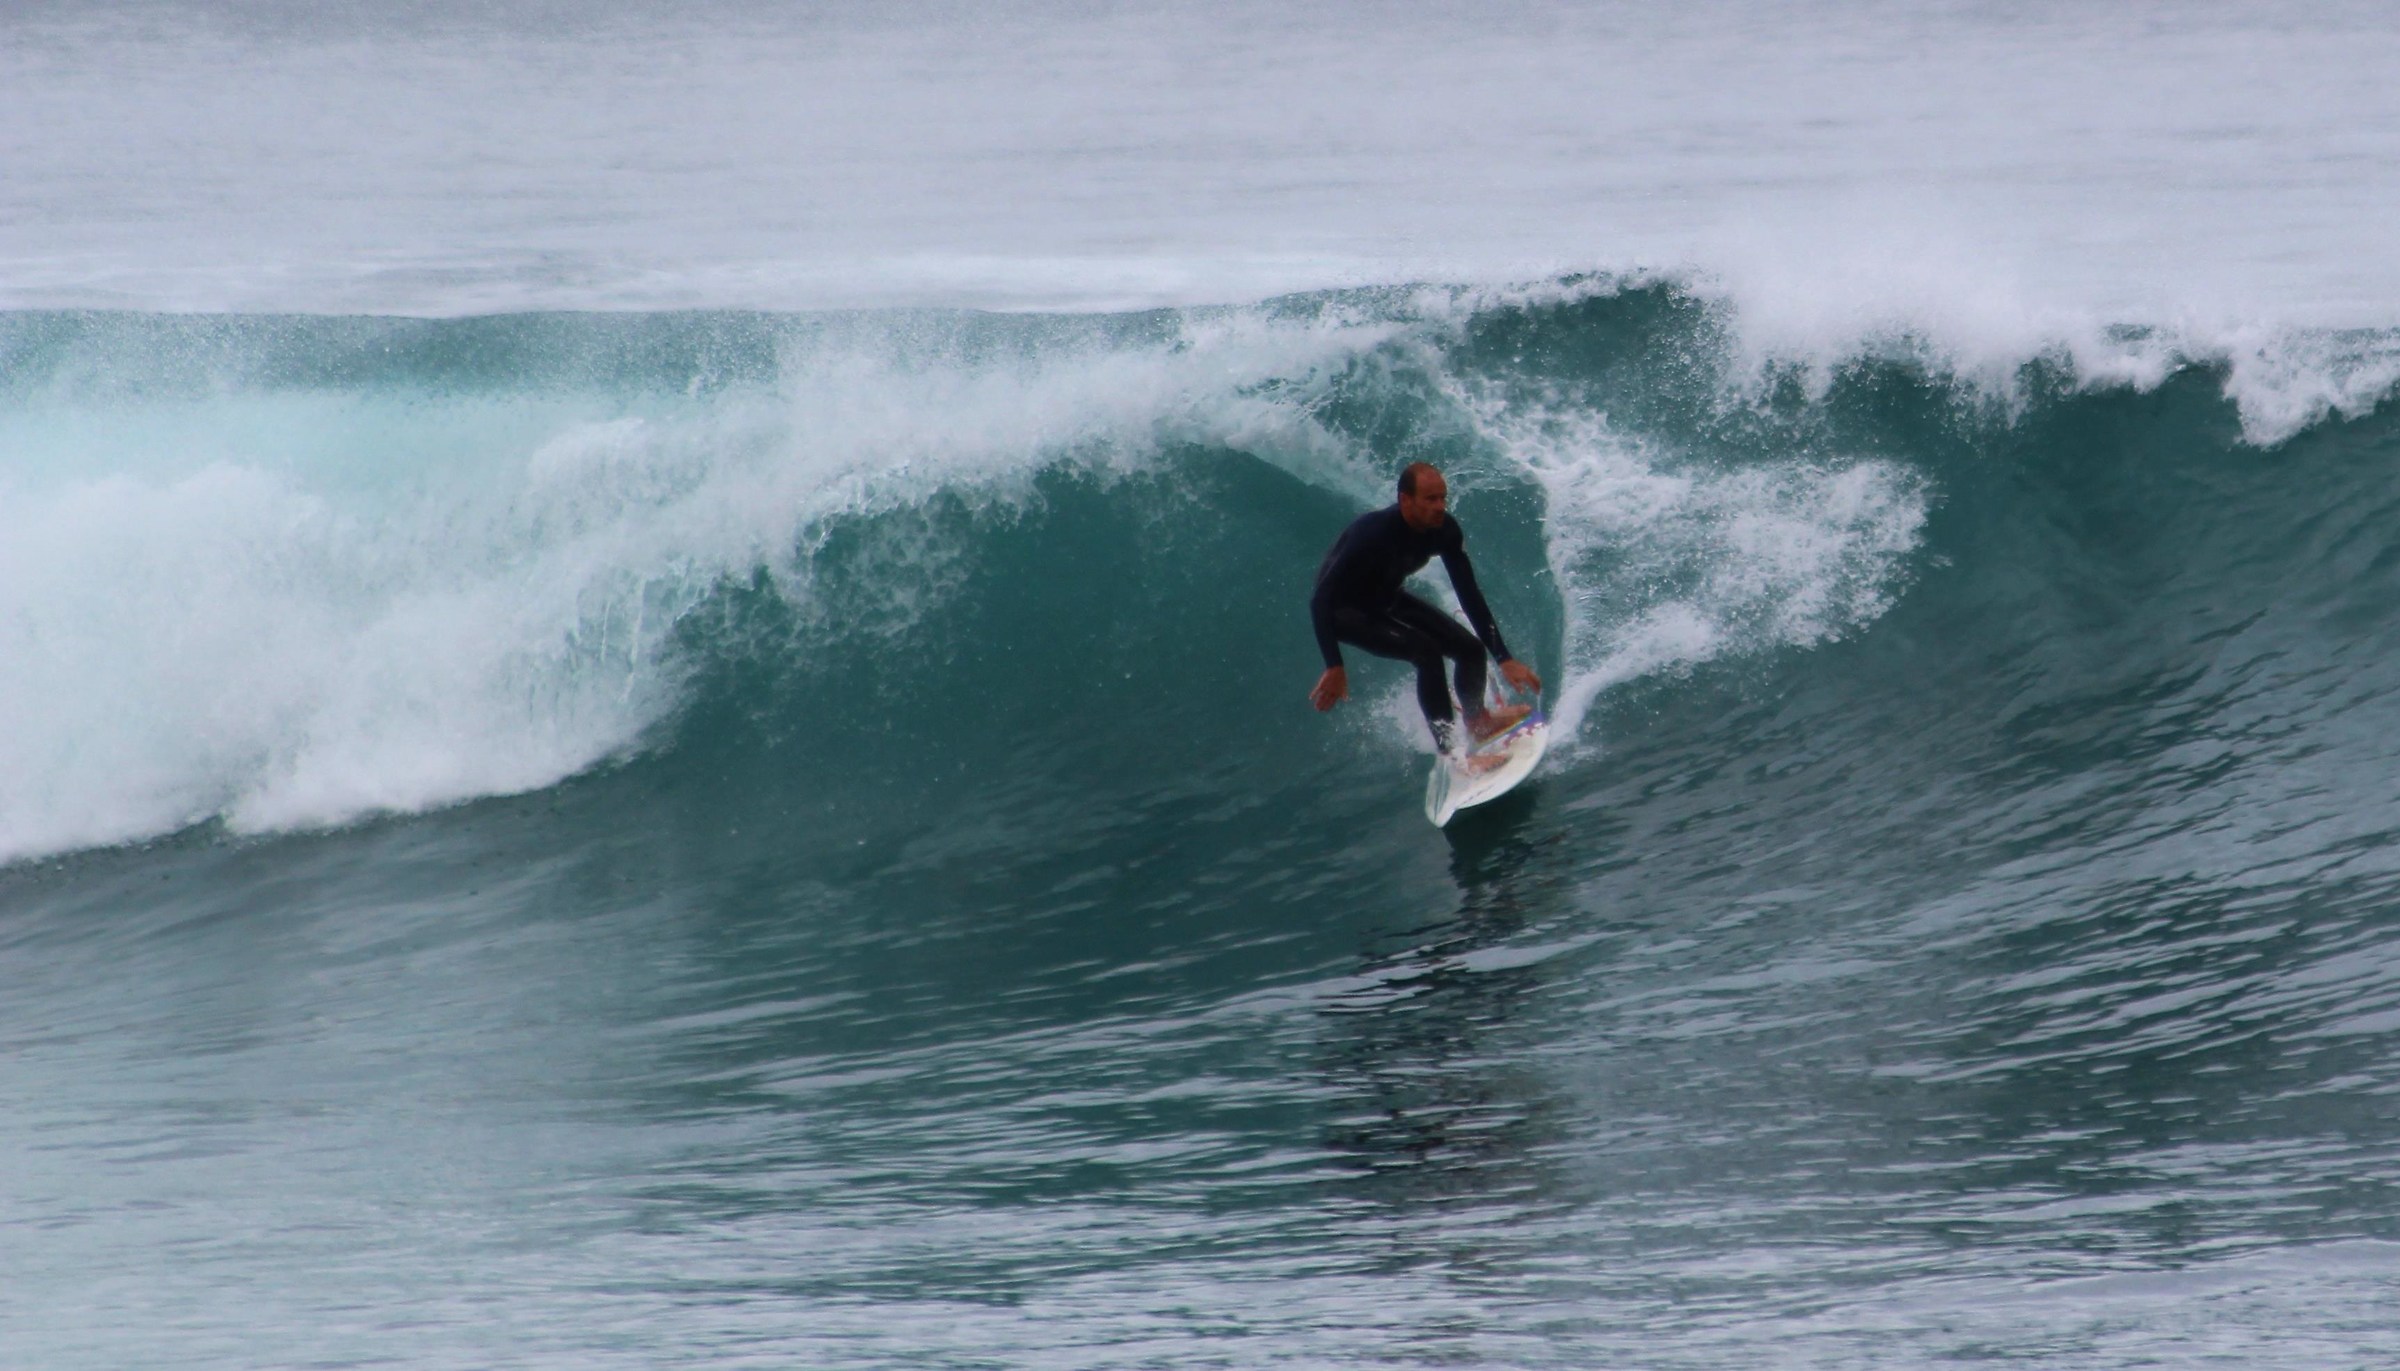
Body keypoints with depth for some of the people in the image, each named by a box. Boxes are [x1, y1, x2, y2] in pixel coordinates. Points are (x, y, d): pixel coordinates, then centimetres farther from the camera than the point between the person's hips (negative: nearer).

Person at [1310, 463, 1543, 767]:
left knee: (1472, 649, 4)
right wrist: (1334, 668, -41)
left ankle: (1478, 721, 36)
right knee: (1426, 651, -28)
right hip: (1343, 610, -7)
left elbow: (1470, 595, -9)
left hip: (1386, 600, 7)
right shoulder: (1374, 534, -39)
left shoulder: (1445, 531, -19)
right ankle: (1450, 753, -22)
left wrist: (1504, 659, -13)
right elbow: (1320, 600, -37)